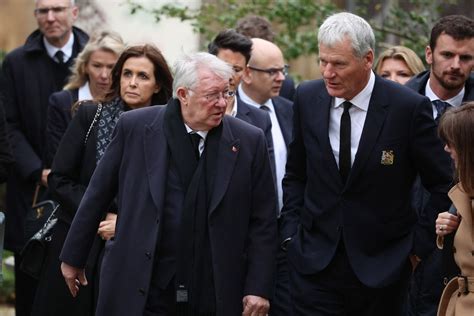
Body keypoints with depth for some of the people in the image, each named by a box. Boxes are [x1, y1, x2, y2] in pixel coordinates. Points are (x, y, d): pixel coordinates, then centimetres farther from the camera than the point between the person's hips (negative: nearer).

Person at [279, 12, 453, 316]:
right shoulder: (308, 98, 1)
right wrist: (291, 232, 4)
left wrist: (419, 245, -3)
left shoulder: (409, 107, -12)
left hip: (382, 265, -2)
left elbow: (444, 185, -3)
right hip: (315, 261, 2)